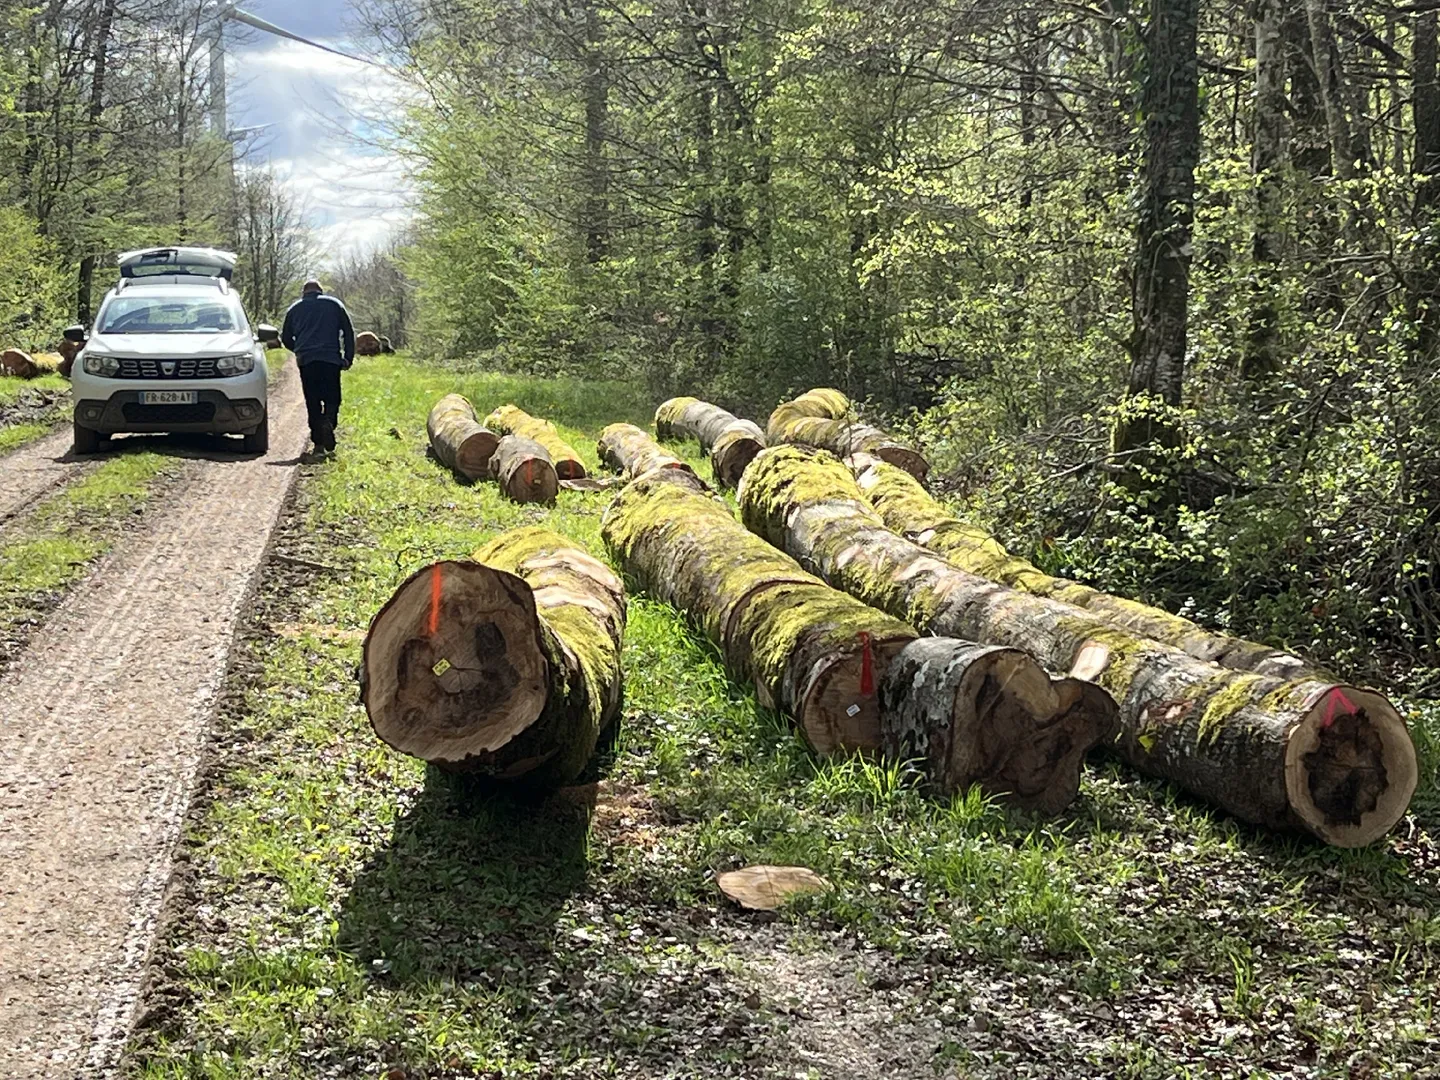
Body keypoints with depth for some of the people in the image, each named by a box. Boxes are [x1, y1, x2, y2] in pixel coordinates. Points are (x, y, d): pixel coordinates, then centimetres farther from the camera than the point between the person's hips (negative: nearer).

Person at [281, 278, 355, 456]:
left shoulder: (295, 309, 15)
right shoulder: (334, 304, 12)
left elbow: (286, 338, 19)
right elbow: (348, 332, 6)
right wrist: (348, 358, 8)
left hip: (306, 360, 1)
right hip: (331, 359, -1)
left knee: (312, 402, 5)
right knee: (332, 398, 3)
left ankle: (318, 442, -1)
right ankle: (329, 421, -28)